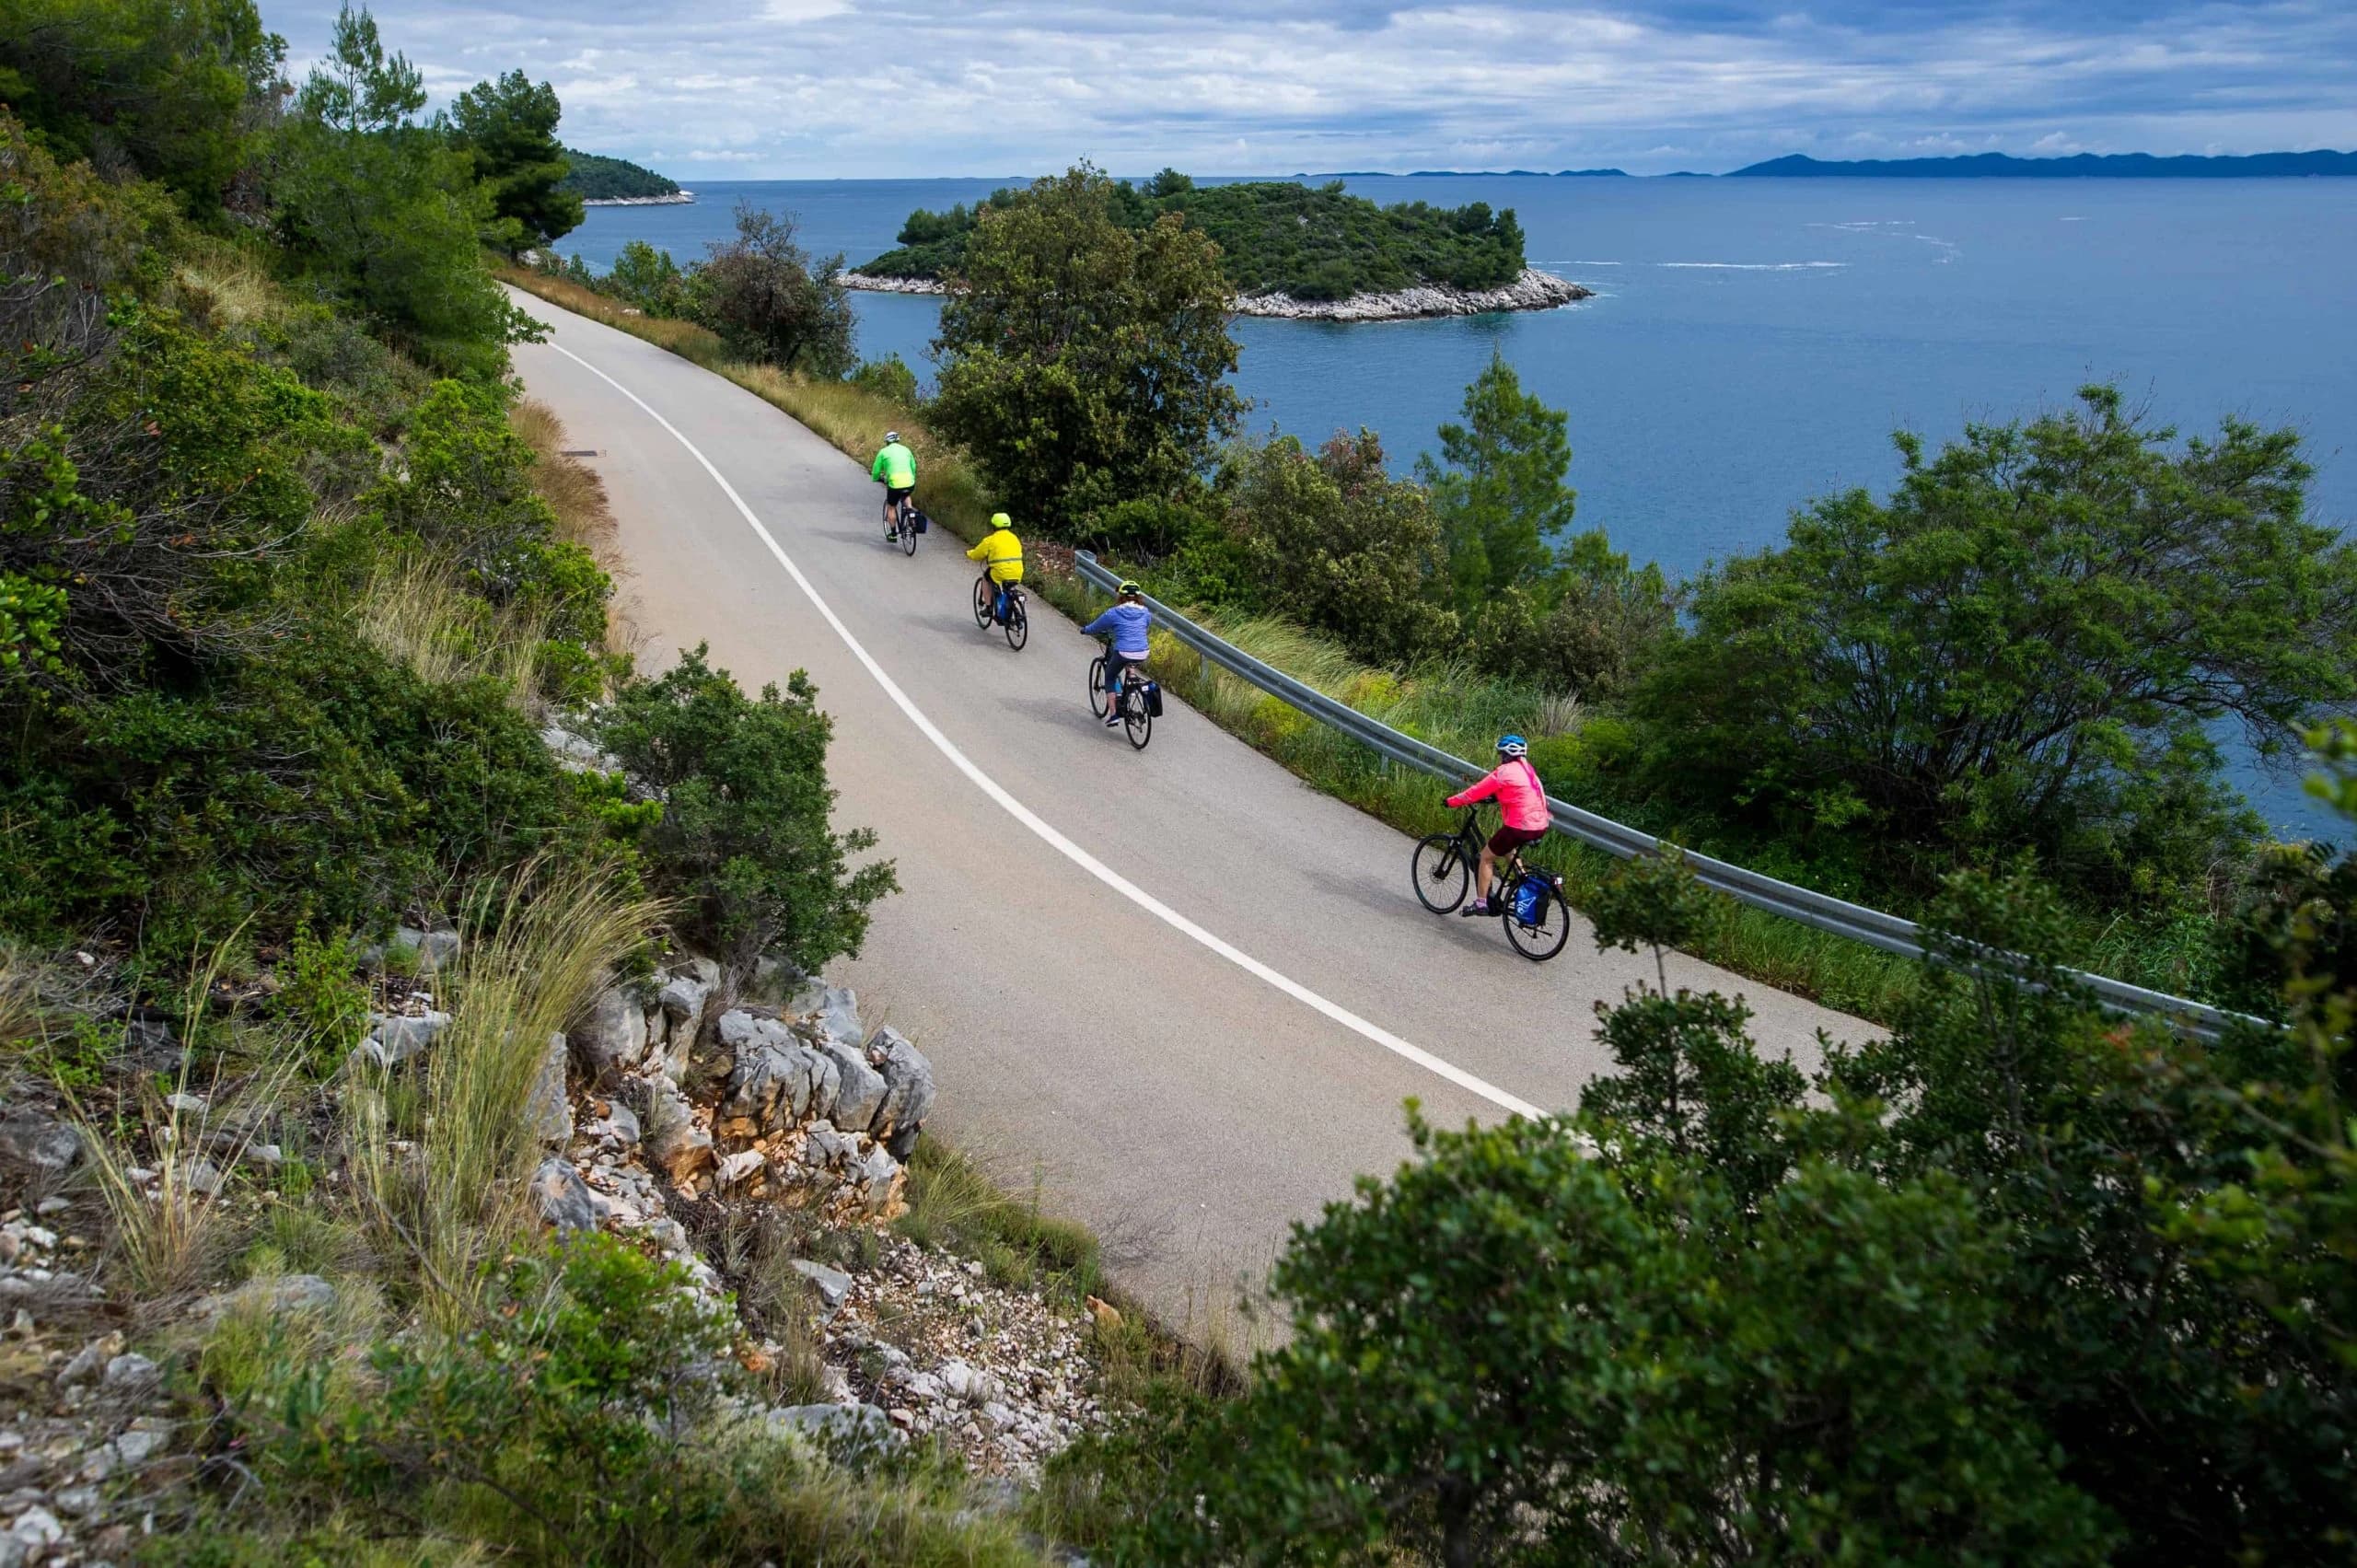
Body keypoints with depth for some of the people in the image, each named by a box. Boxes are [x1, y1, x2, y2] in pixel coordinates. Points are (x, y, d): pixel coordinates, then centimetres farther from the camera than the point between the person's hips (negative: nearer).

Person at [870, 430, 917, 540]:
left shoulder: (883, 452, 7)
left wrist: (876, 479, 32)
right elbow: (913, 467, 22)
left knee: (891, 507, 18)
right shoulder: (906, 450, 16)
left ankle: (893, 534, 22)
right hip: (910, 484, 3)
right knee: (905, 496, 36)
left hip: (894, 483, -3)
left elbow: (876, 470, 11)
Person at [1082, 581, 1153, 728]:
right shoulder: (1145, 613, 9)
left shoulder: (1114, 613, -1)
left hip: (1123, 653, -4)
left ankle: (1113, 715, 9)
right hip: (1142, 655, 4)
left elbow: (1095, 628, 10)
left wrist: (1085, 629, 32)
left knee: (1110, 679, 18)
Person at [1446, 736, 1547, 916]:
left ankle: (1481, 903, 7)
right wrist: (1495, 798, 37)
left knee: (1486, 857, 8)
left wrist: (1451, 801, 4)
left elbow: (1476, 792, -7)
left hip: (1519, 827, -8)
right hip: (1540, 827, 8)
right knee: (1507, 849, 33)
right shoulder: (1527, 770, 15)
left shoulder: (1504, 771, -10)